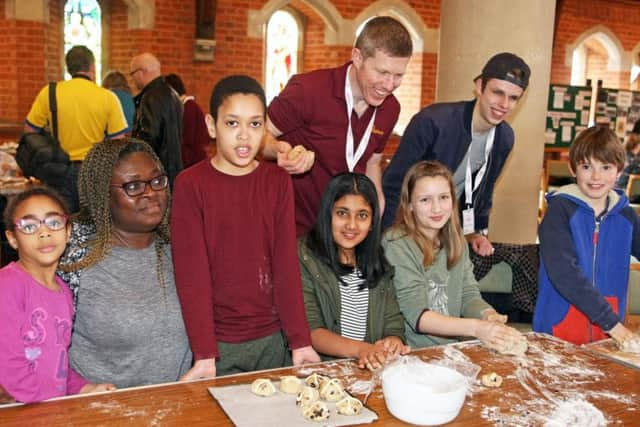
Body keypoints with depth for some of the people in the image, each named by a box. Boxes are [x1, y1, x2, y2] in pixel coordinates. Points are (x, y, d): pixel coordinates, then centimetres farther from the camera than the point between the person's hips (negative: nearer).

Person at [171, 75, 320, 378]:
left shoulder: (278, 181, 0)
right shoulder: (190, 184, -9)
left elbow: (286, 263, -3)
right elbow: (192, 272, -12)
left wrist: (300, 341, -8)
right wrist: (204, 354, -17)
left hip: (271, 339, 3)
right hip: (219, 342, -3)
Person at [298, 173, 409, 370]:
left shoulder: (378, 263, 14)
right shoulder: (304, 257, -4)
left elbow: (394, 325, 9)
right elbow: (309, 330, -11)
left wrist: (393, 342, -14)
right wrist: (360, 349, -25)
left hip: (373, 369, 1)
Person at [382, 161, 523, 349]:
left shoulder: (455, 241, 9)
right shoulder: (397, 245, -13)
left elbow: (469, 294, 4)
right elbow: (417, 316, -17)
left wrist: (488, 315, -17)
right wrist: (475, 328, -27)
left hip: (452, 348, 5)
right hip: (411, 353, -5)